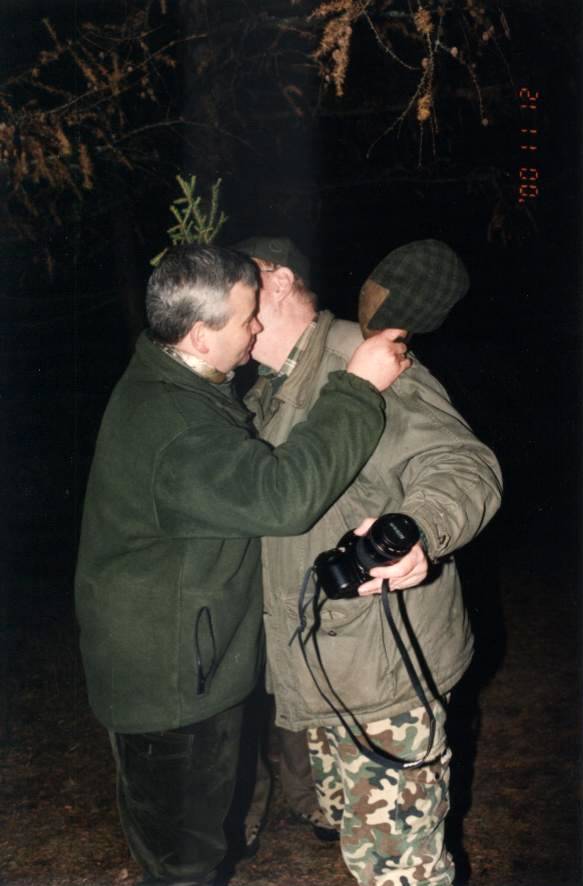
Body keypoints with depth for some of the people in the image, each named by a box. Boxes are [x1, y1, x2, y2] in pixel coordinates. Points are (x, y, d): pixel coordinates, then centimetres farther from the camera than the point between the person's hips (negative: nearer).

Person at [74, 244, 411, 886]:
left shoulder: (169, 387, 3)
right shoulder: (171, 428, -33)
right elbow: (283, 494, -43)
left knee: (194, 827, 31)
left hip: (191, 661, 10)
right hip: (169, 684, -10)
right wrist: (359, 388, -36)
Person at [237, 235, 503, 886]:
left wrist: (417, 530, -52)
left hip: (385, 668, -9)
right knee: (353, 831, 27)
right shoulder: (267, 394, 12)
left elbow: (462, 467, -32)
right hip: (322, 673, 9)